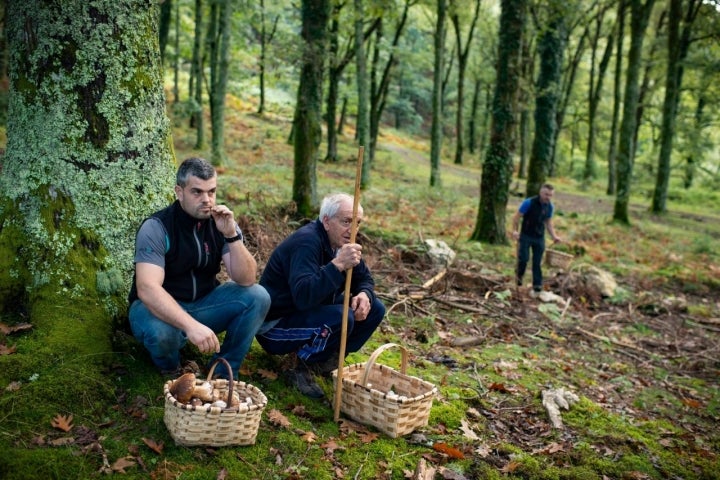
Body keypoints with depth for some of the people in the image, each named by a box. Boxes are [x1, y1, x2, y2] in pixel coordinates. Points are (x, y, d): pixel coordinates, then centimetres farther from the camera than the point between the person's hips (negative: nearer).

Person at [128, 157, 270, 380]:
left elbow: (246, 280, -15)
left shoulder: (221, 223, -7)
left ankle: (223, 372, -1)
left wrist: (231, 235, -29)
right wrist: (191, 325, -47)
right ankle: (170, 369, 1)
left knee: (257, 297, -17)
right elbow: (147, 289, -34)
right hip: (161, 308, -4)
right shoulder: (156, 227, -21)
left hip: (203, 303, 4)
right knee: (160, 331, -37)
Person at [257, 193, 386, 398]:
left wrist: (364, 294, -13)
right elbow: (303, 296, -39)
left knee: (375, 309, -2)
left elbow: (364, 279, 10)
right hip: (275, 325, -9)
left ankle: (328, 361, 4)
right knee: (340, 318, -33)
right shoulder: (307, 241, -26)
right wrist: (337, 264, -45)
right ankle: (303, 369, -10)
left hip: (312, 312, 9)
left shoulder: (342, 242, 1)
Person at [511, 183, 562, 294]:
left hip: (540, 238, 4)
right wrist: (514, 230, -23)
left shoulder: (550, 206, 1)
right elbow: (517, 216, -11)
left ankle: (537, 285, 11)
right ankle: (519, 275, 23)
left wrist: (554, 236, 2)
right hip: (526, 236, -4)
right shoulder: (529, 203, -15)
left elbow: (548, 222, 13)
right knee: (523, 259, -7)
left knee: (537, 262, 4)